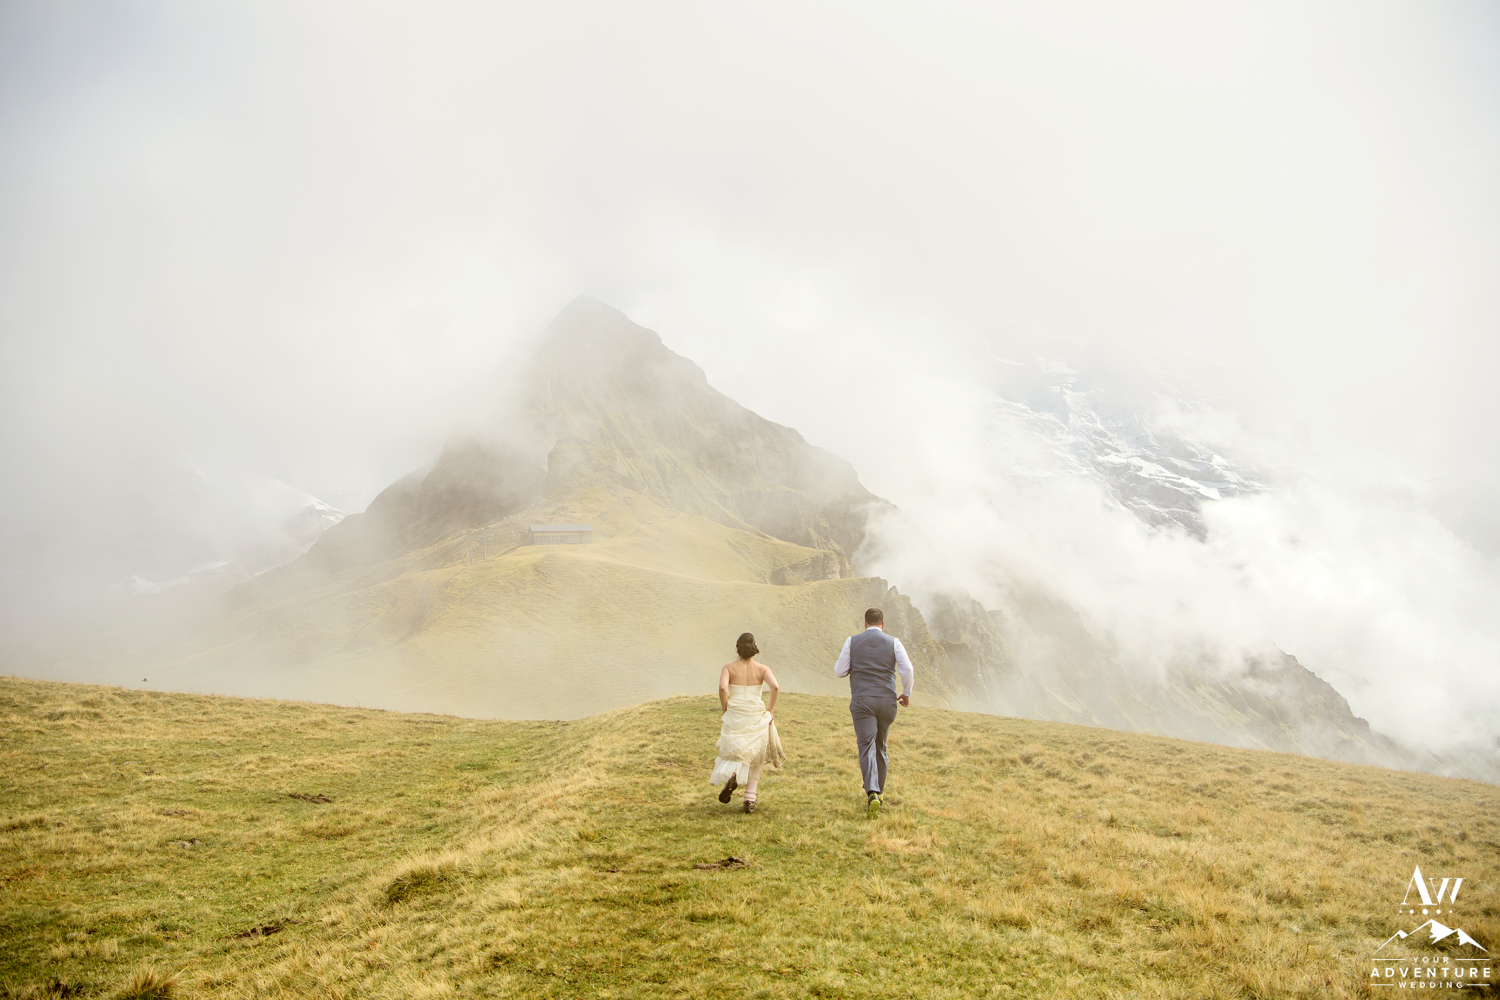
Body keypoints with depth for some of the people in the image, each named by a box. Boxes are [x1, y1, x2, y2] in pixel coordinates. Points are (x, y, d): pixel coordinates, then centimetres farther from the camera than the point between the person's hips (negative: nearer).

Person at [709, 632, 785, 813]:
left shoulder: (729, 668, -1)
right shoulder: (762, 669, 0)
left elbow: (722, 687, -18)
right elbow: (775, 687, -15)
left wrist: (725, 710, -5)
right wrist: (769, 710, -4)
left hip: (734, 717, -1)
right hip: (756, 716, 1)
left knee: (732, 753, 15)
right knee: (754, 760, 15)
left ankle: (731, 775, -19)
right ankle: (750, 801, 8)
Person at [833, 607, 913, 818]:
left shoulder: (852, 642, 4)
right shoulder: (893, 642, 5)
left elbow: (839, 671, 4)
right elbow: (907, 670, -5)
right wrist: (907, 693, 10)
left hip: (862, 701, -2)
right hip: (887, 700, 2)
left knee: (867, 747, -7)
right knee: (881, 747, 18)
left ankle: (872, 793, -27)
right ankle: (879, 791, 26)